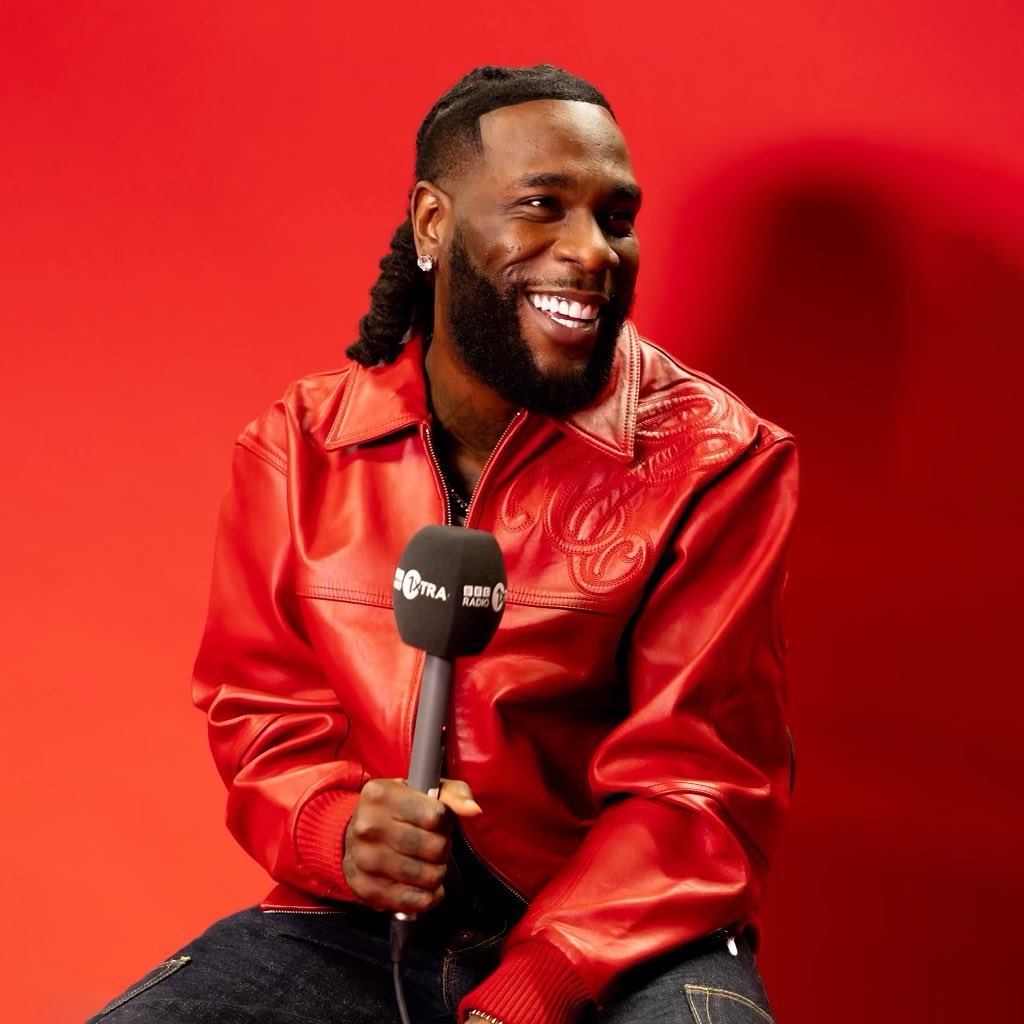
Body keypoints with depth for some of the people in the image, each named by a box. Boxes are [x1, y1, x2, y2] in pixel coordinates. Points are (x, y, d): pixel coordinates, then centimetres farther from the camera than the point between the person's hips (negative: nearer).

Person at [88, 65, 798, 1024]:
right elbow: (260, 708, 10)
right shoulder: (293, 451, 4)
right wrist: (334, 829, -14)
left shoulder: (715, 463, -5)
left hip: (616, 944, -2)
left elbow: (695, 783, -8)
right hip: (353, 934, 3)